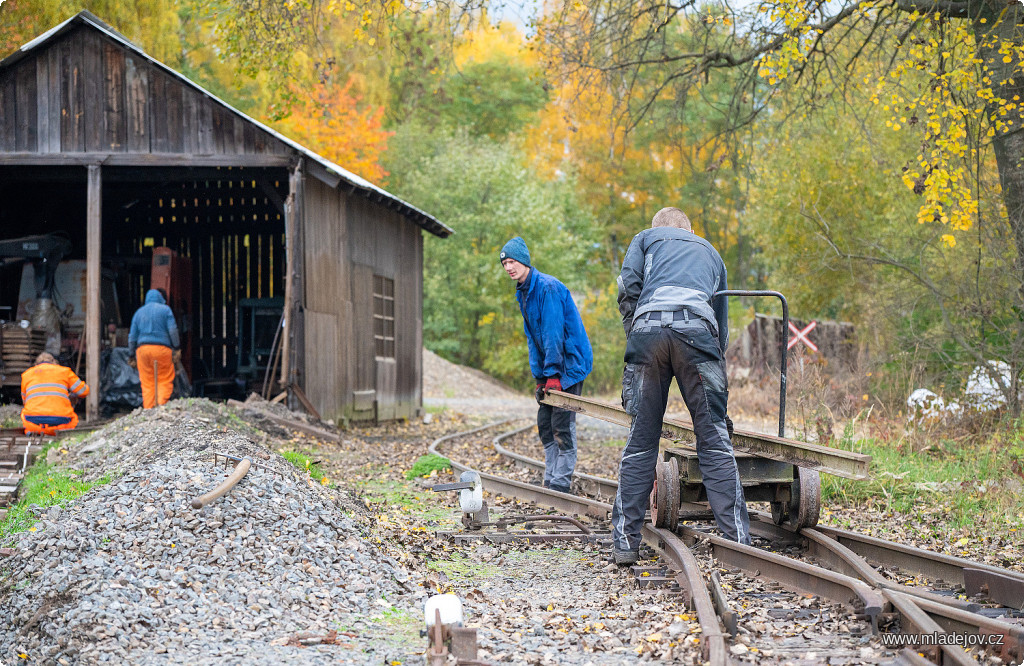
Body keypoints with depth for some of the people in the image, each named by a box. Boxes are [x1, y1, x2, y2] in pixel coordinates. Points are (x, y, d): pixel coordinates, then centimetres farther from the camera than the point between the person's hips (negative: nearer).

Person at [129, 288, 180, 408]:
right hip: (162, 349, -3)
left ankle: (148, 410, -1)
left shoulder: (139, 312, 17)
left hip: (142, 349, 3)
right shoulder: (165, 310, 6)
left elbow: (132, 336, 16)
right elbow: (173, 331, -3)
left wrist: (133, 354, 20)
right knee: (165, 381, -1)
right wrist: (177, 348, 1)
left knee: (147, 384, 4)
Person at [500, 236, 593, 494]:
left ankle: (562, 484, -7)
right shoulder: (523, 293, 12)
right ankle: (550, 481, 13)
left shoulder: (548, 287, -17)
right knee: (545, 424, 8)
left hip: (570, 363, -9)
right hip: (550, 368, 9)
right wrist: (540, 376, 10)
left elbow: (553, 332, -20)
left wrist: (552, 373, -21)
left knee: (562, 425, -9)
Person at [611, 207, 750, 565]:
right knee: (714, 438, 1)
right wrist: (717, 373, 41)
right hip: (697, 328, 1)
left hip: (648, 325, 0)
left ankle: (624, 542, 4)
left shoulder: (646, 238, 30)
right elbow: (722, 320, 36)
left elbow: (628, 290, 11)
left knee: (640, 440, 5)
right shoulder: (710, 252, 37)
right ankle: (737, 538, -5)